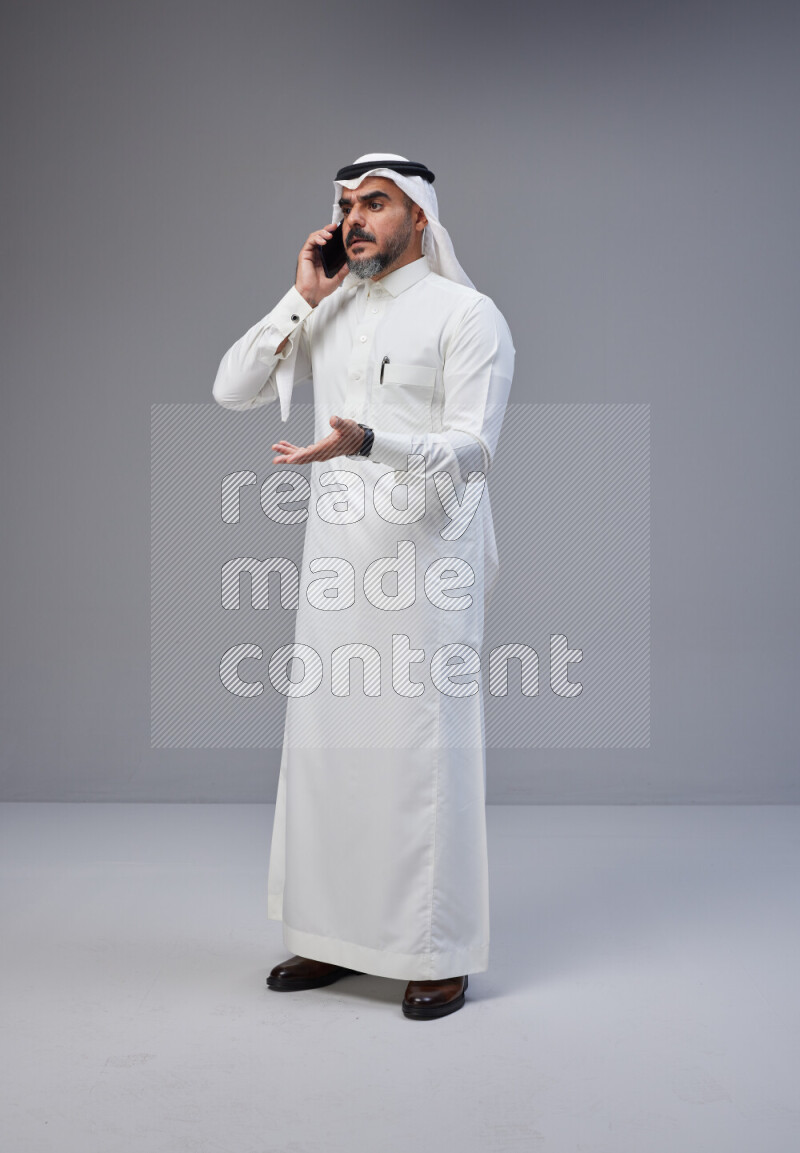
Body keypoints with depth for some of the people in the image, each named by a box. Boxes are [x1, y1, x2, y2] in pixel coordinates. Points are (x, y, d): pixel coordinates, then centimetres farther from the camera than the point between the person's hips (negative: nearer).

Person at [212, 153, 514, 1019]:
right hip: (335, 565, 6)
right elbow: (231, 391, 9)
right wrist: (301, 299, 1)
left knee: (424, 752, -3)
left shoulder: (466, 315, -3)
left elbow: (472, 447, -13)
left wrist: (367, 442, -30)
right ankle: (333, 936, 22)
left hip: (427, 566, -6)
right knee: (324, 746, 8)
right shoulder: (327, 315, 15)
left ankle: (441, 955, 9)